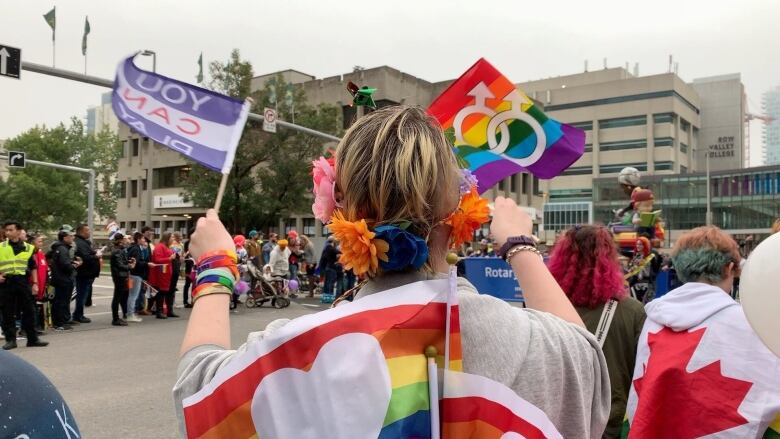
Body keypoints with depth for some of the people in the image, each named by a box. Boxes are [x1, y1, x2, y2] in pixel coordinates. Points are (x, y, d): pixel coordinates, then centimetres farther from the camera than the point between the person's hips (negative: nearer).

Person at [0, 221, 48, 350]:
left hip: (23, 281, 1)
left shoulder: (28, 248, 9)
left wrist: (35, 283, 5)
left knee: (29, 310, 3)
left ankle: (33, 338, 11)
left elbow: (33, 267, 11)